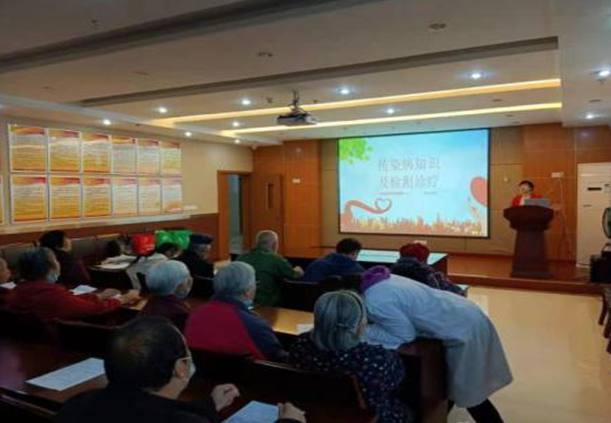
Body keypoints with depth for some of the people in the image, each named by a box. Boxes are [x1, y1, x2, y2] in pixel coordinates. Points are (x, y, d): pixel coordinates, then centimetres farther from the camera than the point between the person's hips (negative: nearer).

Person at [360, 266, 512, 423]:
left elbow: (406, 334, -18)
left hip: (464, 331, -9)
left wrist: (363, 331, -13)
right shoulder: (380, 279, 0)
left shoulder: (374, 302, -27)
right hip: (465, 317, 9)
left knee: (468, 393, 10)